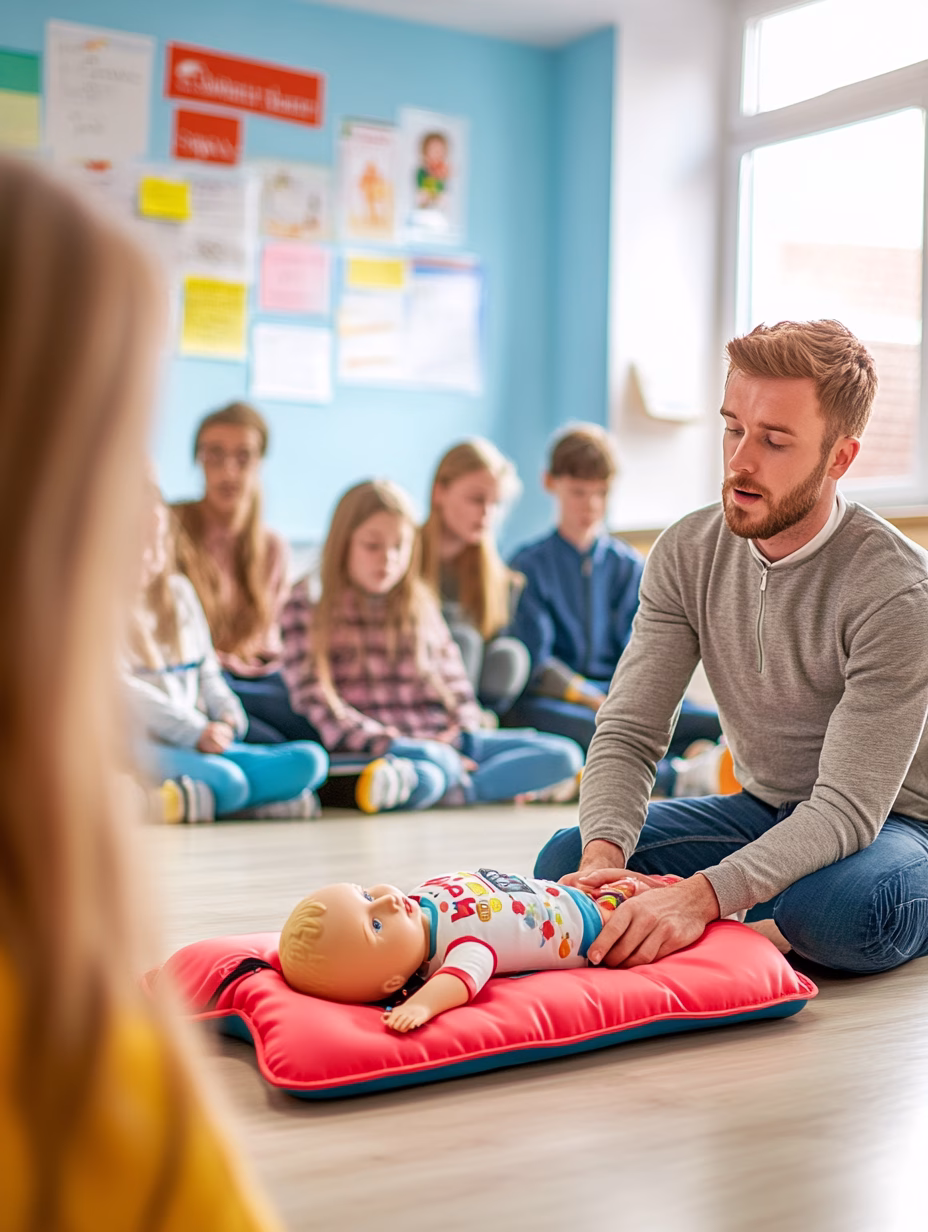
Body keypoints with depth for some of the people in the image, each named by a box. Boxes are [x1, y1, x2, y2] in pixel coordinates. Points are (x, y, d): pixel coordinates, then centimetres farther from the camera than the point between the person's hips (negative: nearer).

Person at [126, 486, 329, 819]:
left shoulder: (179, 590, 22)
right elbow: (124, 686, -11)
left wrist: (228, 714, 3)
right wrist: (194, 731, -17)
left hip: (199, 740, 8)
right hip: (135, 741, -7)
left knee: (310, 761, -17)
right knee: (226, 783, -40)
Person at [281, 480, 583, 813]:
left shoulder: (420, 606, 22)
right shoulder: (307, 607, 6)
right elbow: (314, 701, -4)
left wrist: (462, 732, 1)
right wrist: (389, 743, -14)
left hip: (443, 741, 6)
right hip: (369, 748, -6)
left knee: (564, 756, -13)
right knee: (437, 762, -40)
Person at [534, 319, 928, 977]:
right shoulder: (687, 553, -7)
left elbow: (848, 806, -30)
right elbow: (629, 732, -10)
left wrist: (702, 895, -44)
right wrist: (604, 856, -31)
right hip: (765, 812, 5)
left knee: (846, 907, -39)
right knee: (567, 859, -14)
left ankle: (770, 933, -3)